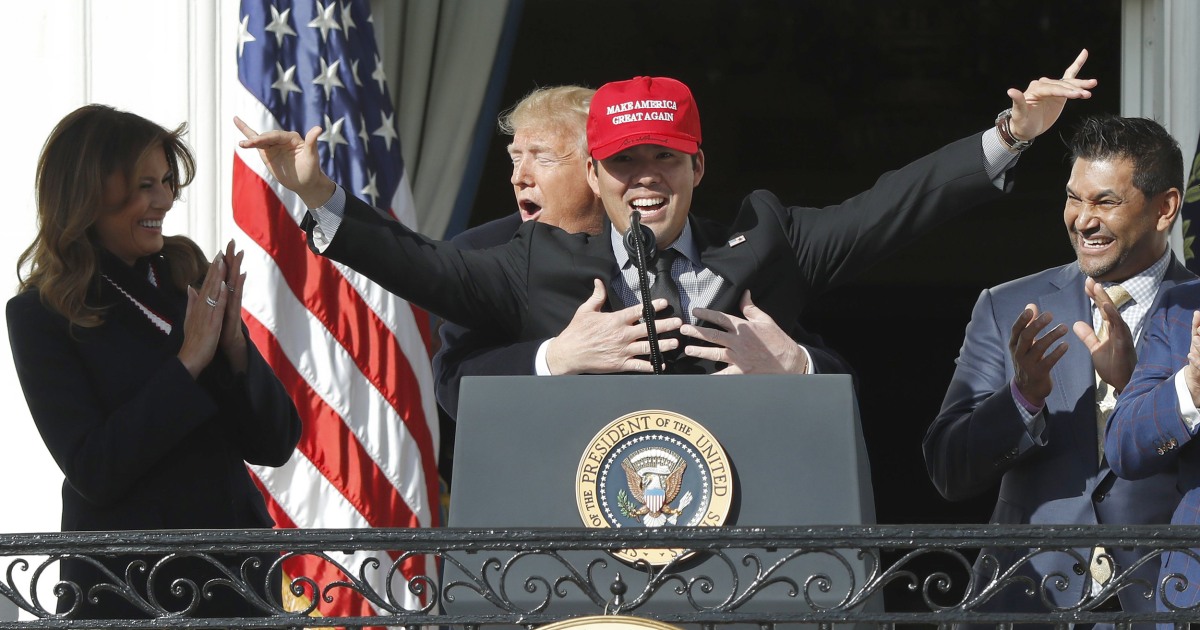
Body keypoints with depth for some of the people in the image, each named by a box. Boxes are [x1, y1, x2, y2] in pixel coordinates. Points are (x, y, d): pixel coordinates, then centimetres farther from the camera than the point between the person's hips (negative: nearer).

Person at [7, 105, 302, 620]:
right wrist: (189, 361, -18)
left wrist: (233, 343, -14)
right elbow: (93, 471, -17)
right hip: (126, 591, -4)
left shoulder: (190, 282, 2)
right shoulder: (41, 316, -8)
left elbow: (274, 445, 1)